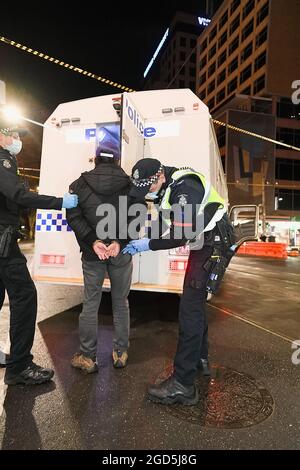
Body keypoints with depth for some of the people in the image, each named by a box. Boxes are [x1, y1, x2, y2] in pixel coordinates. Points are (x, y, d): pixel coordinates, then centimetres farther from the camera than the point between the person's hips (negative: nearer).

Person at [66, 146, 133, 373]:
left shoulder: (79, 185, 3)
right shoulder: (129, 184, 0)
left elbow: (73, 216, -8)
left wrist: (93, 242, -14)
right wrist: (119, 242, -16)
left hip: (92, 253, 0)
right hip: (121, 252, 0)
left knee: (90, 303, 10)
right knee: (120, 302, 13)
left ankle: (88, 357, 18)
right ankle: (120, 353, 23)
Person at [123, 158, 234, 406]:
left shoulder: (184, 189, -27)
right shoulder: (166, 179, 1)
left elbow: (180, 237, -25)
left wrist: (148, 245, -14)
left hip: (213, 245, -10)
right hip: (203, 244, 10)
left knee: (190, 308, -13)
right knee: (196, 301, 18)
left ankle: (183, 385, -7)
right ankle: (200, 359, 35)